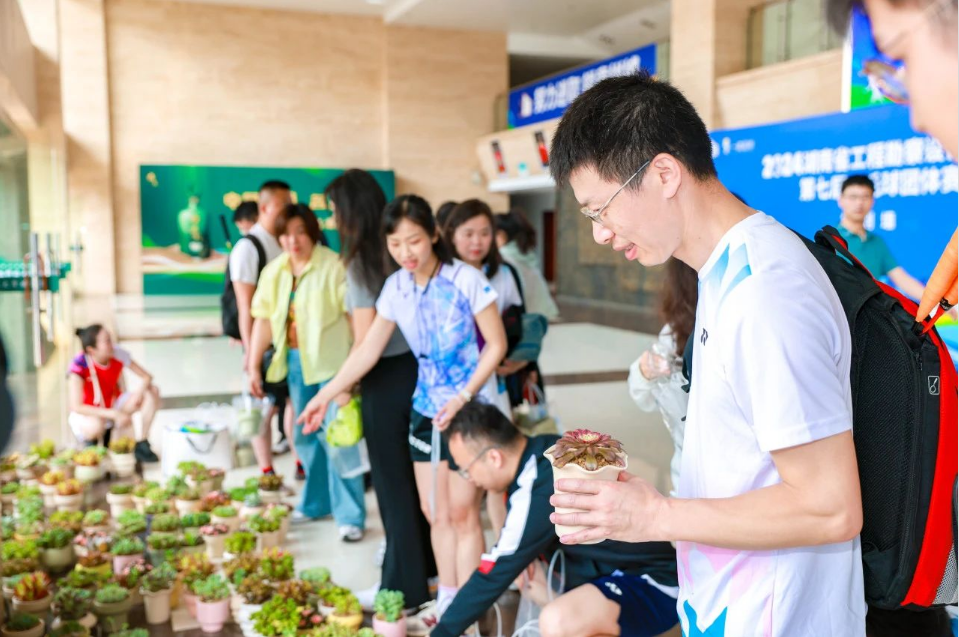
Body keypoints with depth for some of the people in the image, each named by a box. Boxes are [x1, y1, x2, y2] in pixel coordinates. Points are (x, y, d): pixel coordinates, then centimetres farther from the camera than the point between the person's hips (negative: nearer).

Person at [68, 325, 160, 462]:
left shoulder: (119, 355, -18)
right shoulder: (79, 365, -28)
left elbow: (147, 377, -8)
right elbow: (76, 407, -32)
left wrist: (141, 390, -32)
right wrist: (114, 414, -38)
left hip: (112, 405, 5)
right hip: (87, 414, -5)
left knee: (153, 391, -16)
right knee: (97, 425, -41)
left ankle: (142, 444, -10)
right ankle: (90, 442, -4)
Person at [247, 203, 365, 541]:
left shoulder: (334, 266, -10)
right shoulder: (274, 271, 9)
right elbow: (264, 319, 10)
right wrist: (254, 366, 8)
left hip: (332, 360, -6)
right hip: (295, 361, 6)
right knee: (305, 436, 15)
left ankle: (350, 515, 4)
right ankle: (316, 502, 31)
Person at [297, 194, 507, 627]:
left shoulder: (465, 280, -17)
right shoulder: (396, 287, -2)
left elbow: (497, 344, -11)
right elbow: (369, 350, 3)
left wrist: (464, 398, -19)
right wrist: (327, 394, -4)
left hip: (470, 407, -5)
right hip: (426, 408, 5)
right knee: (434, 513, 11)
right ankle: (447, 599, 26)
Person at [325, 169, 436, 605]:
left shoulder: (359, 263, -15)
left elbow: (365, 341, -17)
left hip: (385, 378, -7)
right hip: (416, 368, 7)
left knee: (392, 484, 6)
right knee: (416, 476, 19)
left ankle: (406, 588, 18)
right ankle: (426, 564, 34)